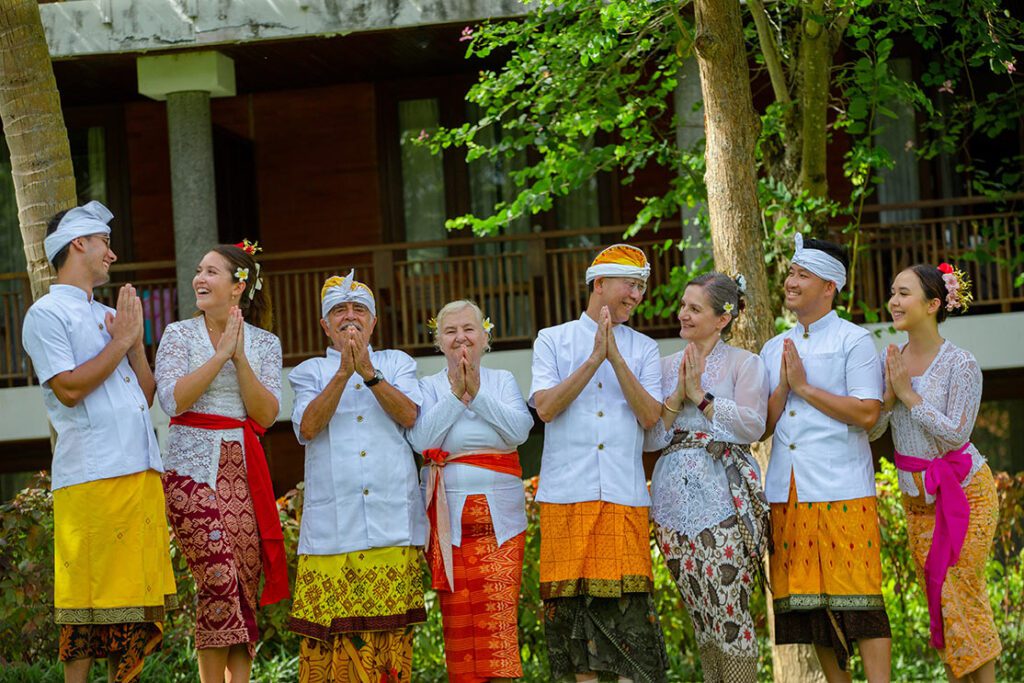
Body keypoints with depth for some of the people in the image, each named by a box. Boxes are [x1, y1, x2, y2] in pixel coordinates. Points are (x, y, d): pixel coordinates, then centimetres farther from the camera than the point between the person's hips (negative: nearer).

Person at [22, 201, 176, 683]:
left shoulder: (108, 315, 22)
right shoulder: (47, 314, 0)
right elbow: (69, 388, -12)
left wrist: (136, 340, 6)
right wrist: (120, 341, -5)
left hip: (141, 471, 7)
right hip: (90, 476, -7)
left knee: (137, 595, 5)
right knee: (89, 595, -7)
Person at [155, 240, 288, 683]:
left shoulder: (264, 343, 11)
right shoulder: (179, 335, 5)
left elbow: (266, 415, 1)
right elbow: (173, 399, -10)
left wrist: (240, 358, -9)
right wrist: (221, 353, -12)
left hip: (243, 471, 3)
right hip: (192, 468, -3)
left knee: (245, 583, -1)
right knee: (218, 577, -16)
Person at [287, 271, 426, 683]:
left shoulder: (397, 363, 18)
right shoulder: (310, 372, 16)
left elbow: (409, 415, -1)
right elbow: (307, 426, -3)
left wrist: (369, 373, -12)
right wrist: (344, 373, -12)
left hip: (391, 518, 0)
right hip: (332, 521, 0)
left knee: (390, 622, -6)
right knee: (331, 623, -7)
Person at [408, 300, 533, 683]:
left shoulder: (502, 381, 11)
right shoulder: (430, 387, 9)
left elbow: (519, 429, -7)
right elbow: (422, 440, -8)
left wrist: (477, 393, -12)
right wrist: (456, 394, -11)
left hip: (500, 517, 0)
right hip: (449, 517, 0)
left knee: (499, 614, -8)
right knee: (458, 618, -2)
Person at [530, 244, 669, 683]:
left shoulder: (643, 349, 14)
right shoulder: (552, 340, 10)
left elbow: (651, 417, 1)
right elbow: (545, 407, -3)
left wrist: (616, 359, -8)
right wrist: (594, 359, -9)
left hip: (624, 494, 1)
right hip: (565, 493, -1)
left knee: (628, 601, -6)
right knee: (572, 601, -1)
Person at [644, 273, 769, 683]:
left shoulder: (743, 363, 3)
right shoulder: (666, 366, 15)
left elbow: (752, 426, -10)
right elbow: (648, 438, 7)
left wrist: (701, 395, -10)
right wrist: (676, 398, -7)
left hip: (724, 495, -4)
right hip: (675, 496, 4)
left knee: (730, 610, -9)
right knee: (700, 612, 6)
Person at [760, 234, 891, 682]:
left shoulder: (853, 341, 1)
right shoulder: (774, 349, 18)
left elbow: (867, 413, -10)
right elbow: (761, 426, 15)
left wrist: (805, 387, -7)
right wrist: (783, 387, -2)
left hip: (842, 492, -6)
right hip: (787, 491, 6)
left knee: (857, 595, -9)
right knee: (808, 596, 4)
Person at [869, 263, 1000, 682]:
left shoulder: (960, 365, -14)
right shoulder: (889, 359, 1)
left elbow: (956, 434, -20)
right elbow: (872, 430, 0)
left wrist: (910, 395, -20)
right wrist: (890, 393, -17)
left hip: (964, 491, -5)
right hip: (917, 497, 6)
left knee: (963, 593, -7)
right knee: (936, 598, 7)